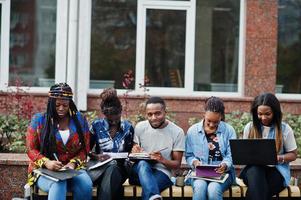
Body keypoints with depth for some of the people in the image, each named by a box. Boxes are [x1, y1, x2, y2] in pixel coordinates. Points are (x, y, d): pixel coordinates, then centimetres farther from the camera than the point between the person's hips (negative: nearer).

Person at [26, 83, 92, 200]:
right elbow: (31, 149, 2)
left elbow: (84, 149, 10)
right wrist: (46, 162, -17)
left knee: (86, 185, -31)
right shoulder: (39, 120, 3)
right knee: (59, 184, -38)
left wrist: (73, 164, -10)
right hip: (45, 170, -2)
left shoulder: (79, 120, 9)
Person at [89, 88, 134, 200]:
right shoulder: (96, 126, 5)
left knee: (112, 170, -37)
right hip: (100, 167, 0)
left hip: (120, 167, 0)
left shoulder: (128, 128, 8)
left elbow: (129, 152, 13)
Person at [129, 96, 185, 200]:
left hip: (162, 172, -2)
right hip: (140, 171, 2)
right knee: (143, 163, -38)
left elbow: (177, 164, 1)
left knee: (147, 188, -38)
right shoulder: (140, 127, 5)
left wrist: (163, 160, -21)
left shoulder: (177, 132, -3)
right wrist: (135, 152, -9)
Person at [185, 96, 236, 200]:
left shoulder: (229, 130, 4)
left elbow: (231, 156, -1)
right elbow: (188, 155, 11)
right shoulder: (192, 131, 7)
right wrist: (194, 162, -11)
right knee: (199, 187, -35)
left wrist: (225, 165, -22)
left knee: (213, 188, -35)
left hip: (223, 172, -1)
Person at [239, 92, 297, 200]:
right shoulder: (249, 127, 7)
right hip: (254, 167, 2)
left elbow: (293, 155, 7)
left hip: (276, 169, -2)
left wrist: (279, 158, -13)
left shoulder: (285, 129, 1)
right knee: (255, 173, -38)